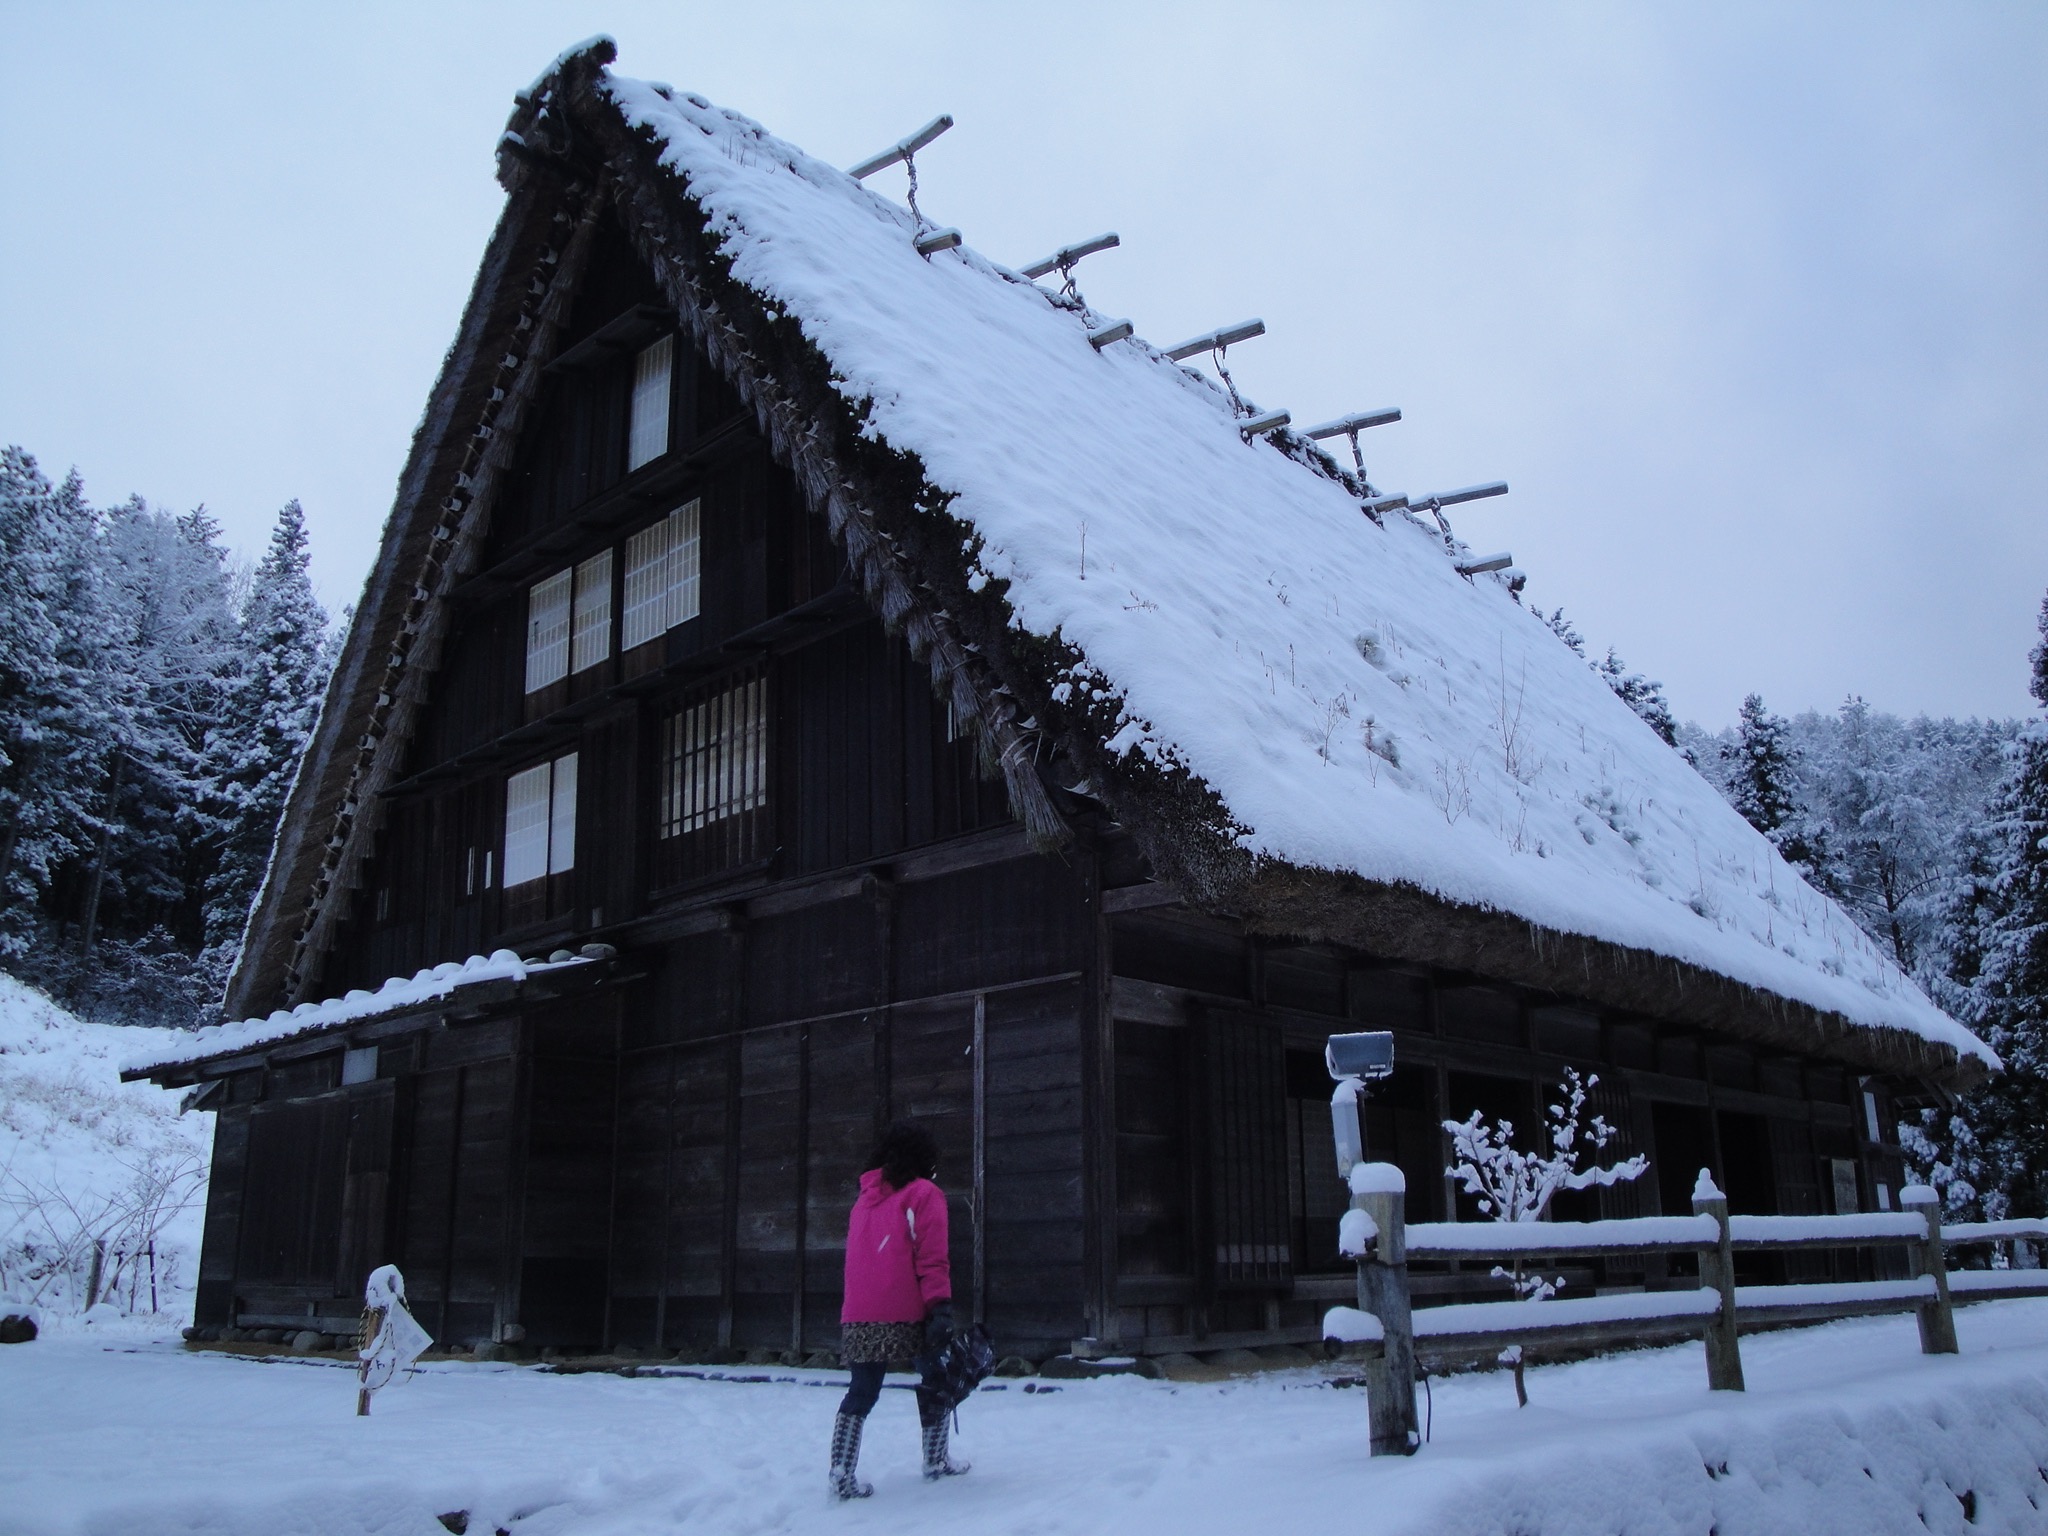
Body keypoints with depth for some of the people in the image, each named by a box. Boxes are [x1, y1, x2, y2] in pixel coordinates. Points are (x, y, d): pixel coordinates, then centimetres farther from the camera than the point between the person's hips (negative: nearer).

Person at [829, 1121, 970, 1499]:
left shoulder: (866, 1198, 19)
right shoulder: (924, 1194, -1)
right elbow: (932, 1258, -11)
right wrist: (941, 1308, -16)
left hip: (859, 1316, 5)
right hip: (908, 1315, -5)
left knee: (861, 1393, 7)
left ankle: (841, 1474, -3)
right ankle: (936, 1460, 21)